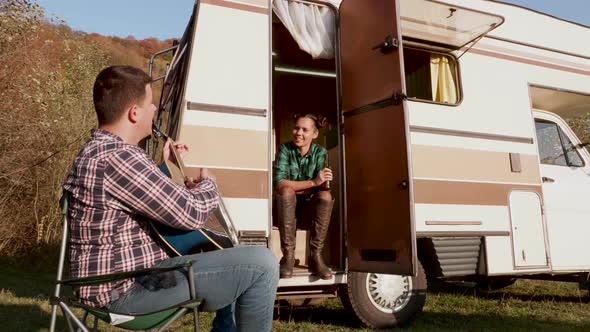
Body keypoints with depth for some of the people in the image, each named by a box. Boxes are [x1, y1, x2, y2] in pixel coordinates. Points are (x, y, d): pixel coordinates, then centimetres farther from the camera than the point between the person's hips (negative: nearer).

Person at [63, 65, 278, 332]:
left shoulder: (98, 149, 11)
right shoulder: (118, 157, -23)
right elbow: (190, 213, -22)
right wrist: (207, 183, -2)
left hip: (121, 274, 11)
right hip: (128, 287, -11)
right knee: (261, 263, -19)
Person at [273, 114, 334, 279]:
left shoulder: (320, 152, -5)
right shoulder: (285, 149, -10)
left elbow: (322, 186, -18)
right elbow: (279, 183, -25)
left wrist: (294, 187, -31)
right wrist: (313, 182, -34)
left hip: (310, 205, 2)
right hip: (287, 206, -1)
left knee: (326, 195, -28)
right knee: (287, 191, -32)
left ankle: (315, 255, -22)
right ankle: (288, 255, -27)